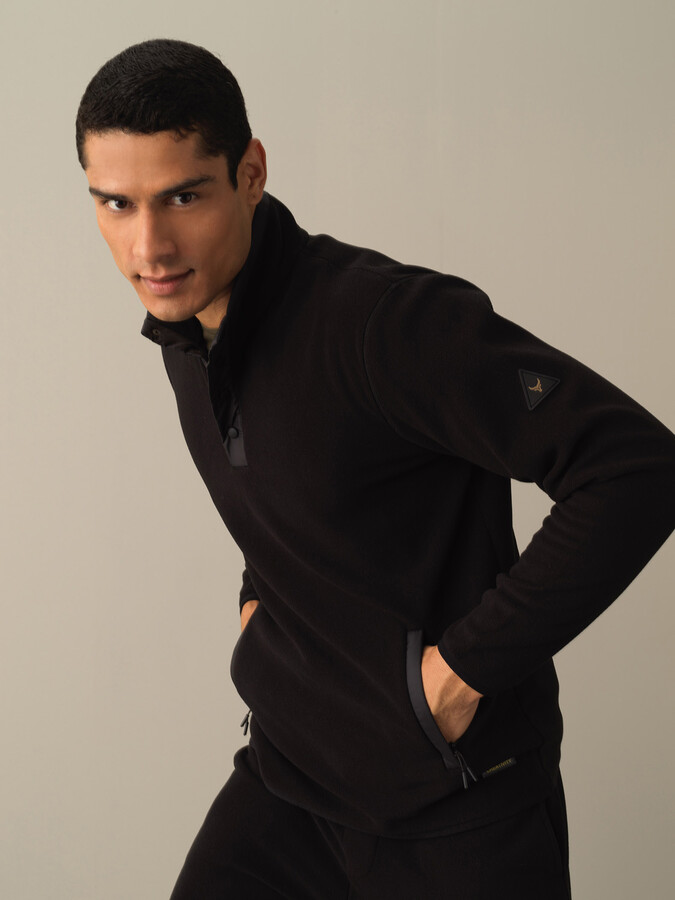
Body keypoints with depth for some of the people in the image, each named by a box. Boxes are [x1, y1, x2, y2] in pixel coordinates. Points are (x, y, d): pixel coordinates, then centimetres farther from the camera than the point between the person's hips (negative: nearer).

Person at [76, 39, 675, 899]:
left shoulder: (384, 316, -24)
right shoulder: (184, 330, 1)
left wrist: (466, 667, -23)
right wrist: (257, 598, 10)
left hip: (453, 804, -6)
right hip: (289, 765, 6)